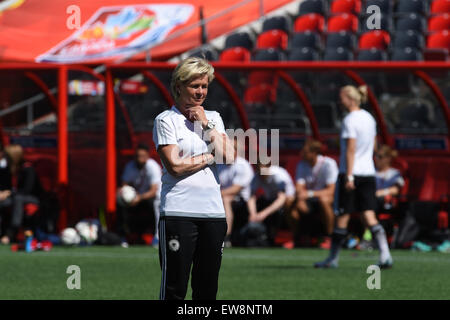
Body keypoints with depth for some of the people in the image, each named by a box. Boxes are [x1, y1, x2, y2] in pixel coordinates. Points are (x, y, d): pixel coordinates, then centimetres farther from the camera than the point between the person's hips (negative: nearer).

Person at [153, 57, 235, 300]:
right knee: (174, 289, -6)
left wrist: (206, 124, -1)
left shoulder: (213, 118, 15)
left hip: (213, 211, 5)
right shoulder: (166, 120, 0)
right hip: (178, 213, -5)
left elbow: (229, 157, 1)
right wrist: (211, 157, -1)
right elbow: (175, 166, -11)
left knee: (207, 289, 7)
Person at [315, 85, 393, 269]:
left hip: (351, 172, -7)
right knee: (369, 216, 1)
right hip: (369, 173, 7)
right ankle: (385, 255, -15)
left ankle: (333, 258, 13)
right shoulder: (369, 118, 12)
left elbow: (351, 149, -17)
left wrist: (349, 176, -19)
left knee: (342, 217, 3)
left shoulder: (350, 121, -12)